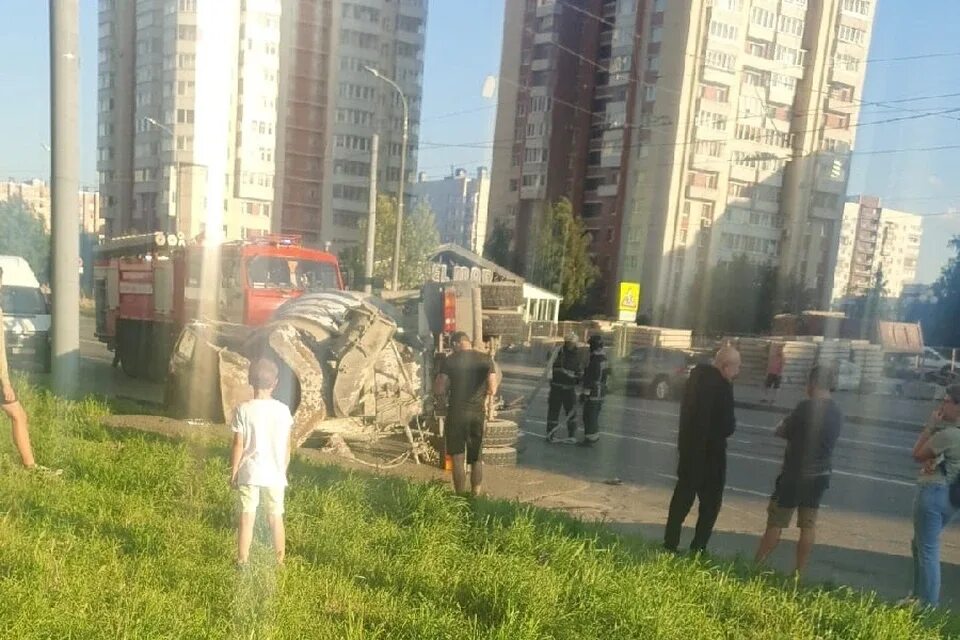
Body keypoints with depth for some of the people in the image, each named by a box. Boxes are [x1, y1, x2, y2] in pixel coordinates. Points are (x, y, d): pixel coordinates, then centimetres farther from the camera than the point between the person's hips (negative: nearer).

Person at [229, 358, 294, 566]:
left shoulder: (244, 409, -10)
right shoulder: (283, 410, -4)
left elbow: (238, 445, -9)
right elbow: (287, 447, 1)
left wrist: (233, 473, 3)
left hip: (249, 474, -2)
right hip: (275, 474, 2)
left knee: (247, 518, 9)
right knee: (276, 518, 13)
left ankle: (242, 562, 16)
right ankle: (280, 562, 22)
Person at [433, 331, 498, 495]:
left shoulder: (450, 361, -5)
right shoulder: (485, 359, 0)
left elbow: (438, 389, -9)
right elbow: (492, 388, -10)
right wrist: (487, 398, 10)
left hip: (456, 412, -2)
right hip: (478, 413, 2)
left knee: (457, 457, 8)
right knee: (477, 458, 13)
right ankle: (476, 495, 17)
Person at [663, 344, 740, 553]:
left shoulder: (698, 374, 4)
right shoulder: (721, 386, -21)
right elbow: (727, 426, -19)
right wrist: (732, 425, 1)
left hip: (689, 445, 7)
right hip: (710, 451, -7)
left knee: (683, 497, 15)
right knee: (711, 501, 7)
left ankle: (670, 543, 19)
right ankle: (698, 548, 9)